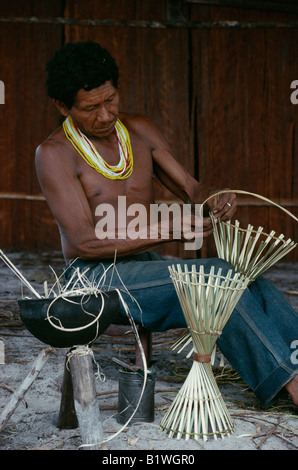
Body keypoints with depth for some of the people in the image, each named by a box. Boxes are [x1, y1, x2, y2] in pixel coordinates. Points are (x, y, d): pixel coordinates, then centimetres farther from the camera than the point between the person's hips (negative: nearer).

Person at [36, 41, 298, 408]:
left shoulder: (139, 131, 10)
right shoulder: (55, 154, -9)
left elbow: (191, 190, 12)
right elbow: (84, 241, -18)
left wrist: (212, 199, -14)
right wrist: (169, 230, -26)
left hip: (149, 268, 6)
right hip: (96, 278, -6)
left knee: (250, 284, -21)